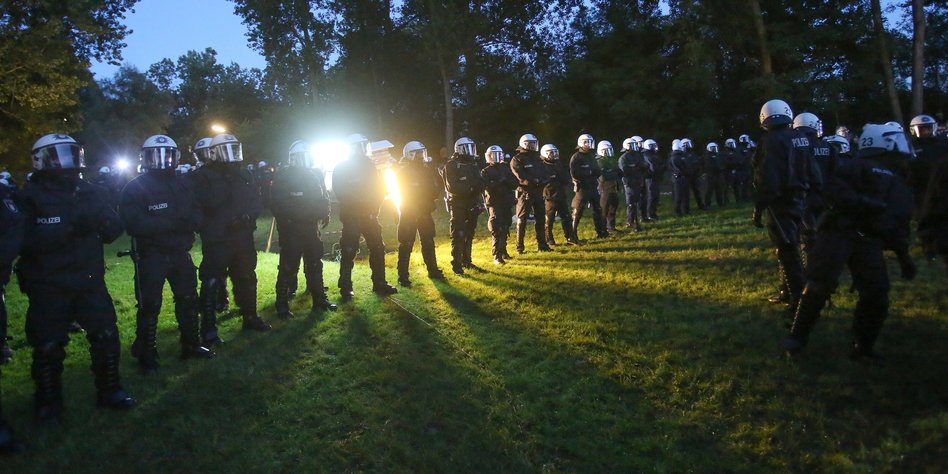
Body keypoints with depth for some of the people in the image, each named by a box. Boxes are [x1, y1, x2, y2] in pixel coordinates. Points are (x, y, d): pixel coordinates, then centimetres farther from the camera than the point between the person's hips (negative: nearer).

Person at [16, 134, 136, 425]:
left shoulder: (91, 193, 6)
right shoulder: (30, 198, -6)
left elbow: (113, 232, 5)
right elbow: (26, 240, -19)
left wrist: (102, 221, -17)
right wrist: (69, 228, -29)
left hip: (90, 282, 3)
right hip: (48, 288, -3)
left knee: (106, 336, 5)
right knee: (48, 347, 5)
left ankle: (109, 391, 22)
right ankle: (48, 402, 24)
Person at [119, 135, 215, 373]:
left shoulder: (181, 186, 11)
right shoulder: (135, 188, -7)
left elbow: (197, 218, 6)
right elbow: (134, 224, -20)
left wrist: (187, 220, -18)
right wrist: (171, 223, -24)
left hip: (180, 253, 6)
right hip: (150, 255, -6)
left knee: (188, 300, 14)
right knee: (149, 307, 1)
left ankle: (191, 345, 28)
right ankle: (146, 354, 14)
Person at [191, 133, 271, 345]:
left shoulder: (245, 175, 12)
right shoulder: (203, 176, -6)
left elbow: (257, 201, 9)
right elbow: (208, 203, -20)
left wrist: (247, 216, -10)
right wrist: (225, 183, -20)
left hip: (243, 237, 6)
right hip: (216, 240, -6)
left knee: (247, 279, 16)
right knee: (212, 283, -3)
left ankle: (250, 317, 31)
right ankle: (208, 328, 6)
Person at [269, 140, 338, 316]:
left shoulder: (316, 174, 13)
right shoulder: (282, 176, -6)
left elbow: (324, 197, 19)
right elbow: (277, 203, -9)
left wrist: (324, 214, 4)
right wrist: (284, 222, -17)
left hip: (311, 227, 6)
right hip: (291, 228, -6)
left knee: (315, 264, 12)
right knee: (288, 266, -4)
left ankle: (319, 300, 22)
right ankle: (282, 304, 6)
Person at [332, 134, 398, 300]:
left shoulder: (369, 165, 13)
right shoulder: (341, 168, -3)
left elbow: (379, 187, 13)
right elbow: (340, 192, -11)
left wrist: (374, 206, -2)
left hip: (369, 214, 6)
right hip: (351, 216, -5)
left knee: (377, 248, 6)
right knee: (348, 252, -4)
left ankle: (379, 283, 17)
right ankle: (345, 288, 5)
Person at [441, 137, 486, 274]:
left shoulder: (473, 165, 14)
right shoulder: (451, 166, -9)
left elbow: (481, 183, 13)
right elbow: (452, 187, -17)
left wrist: (480, 186, -11)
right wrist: (471, 189, -22)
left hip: (472, 205, 7)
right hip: (458, 205, -7)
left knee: (469, 235, 13)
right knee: (458, 235, -7)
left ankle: (466, 261, 24)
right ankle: (456, 264, 1)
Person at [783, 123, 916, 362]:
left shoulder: (901, 186, 25)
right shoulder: (862, 166, -1)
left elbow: (899, 225, 27)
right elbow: (833, 190, -14)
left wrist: (903, 255, 18)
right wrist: (866, 203, -23)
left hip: (869, 243, 7)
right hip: (839, 232, -7)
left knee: (876, 293, 1)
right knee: (820, 285, -12)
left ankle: (863, 348, 16)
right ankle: (797, 337, -1)